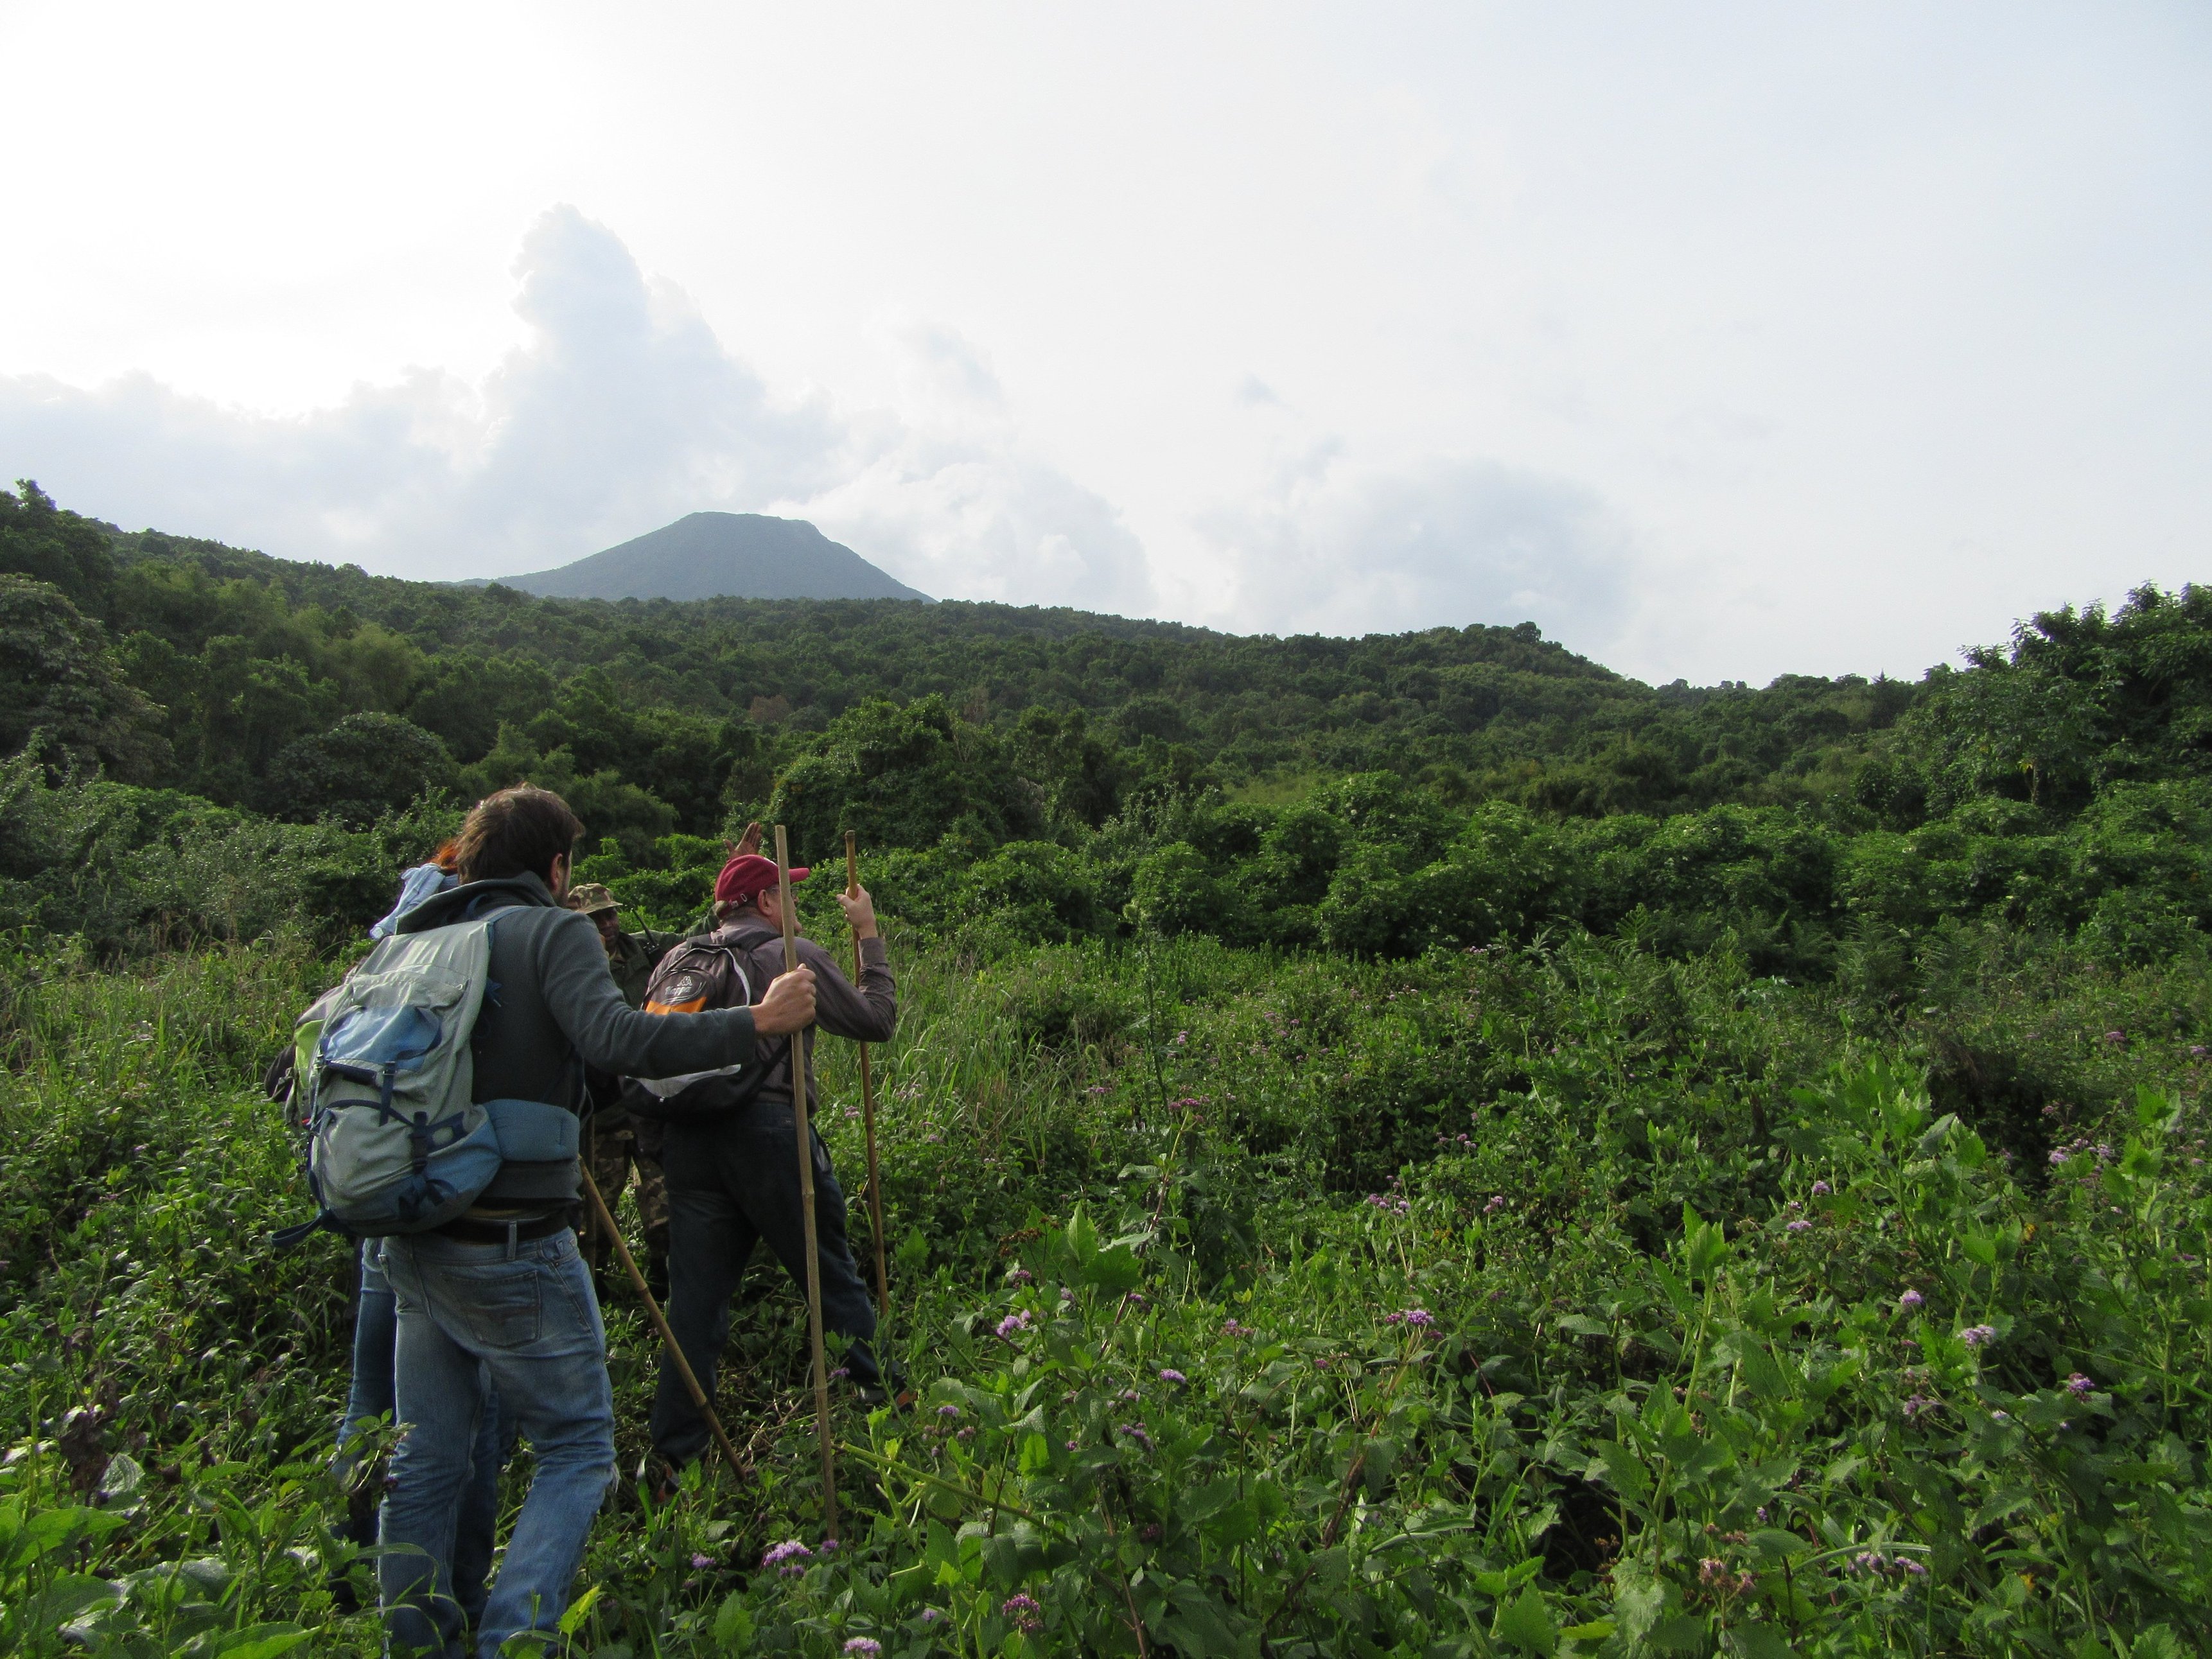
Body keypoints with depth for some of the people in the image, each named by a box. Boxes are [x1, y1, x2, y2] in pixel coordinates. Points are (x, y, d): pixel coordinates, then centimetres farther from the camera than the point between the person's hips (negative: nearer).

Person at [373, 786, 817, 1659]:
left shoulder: (419, 942, 12)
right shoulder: (552, 932, -9)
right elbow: (616, 1040, -25)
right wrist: (757, 1021, -21)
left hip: (412, 1243, 7)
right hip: (510, 1249, -7)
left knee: (427, 1457, 18)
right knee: (576, 1451, 8)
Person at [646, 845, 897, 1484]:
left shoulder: (679, 960, 11)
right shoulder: (793, 955, -4)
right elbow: (877, 1021, 0)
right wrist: (869, 936, 7)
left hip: (689, 1139, 5)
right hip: (767, 1132, -5)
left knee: (695, 1301, 11)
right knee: (834, 1280, 11)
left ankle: (671, 1457, 14)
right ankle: (884, 1401, 22)